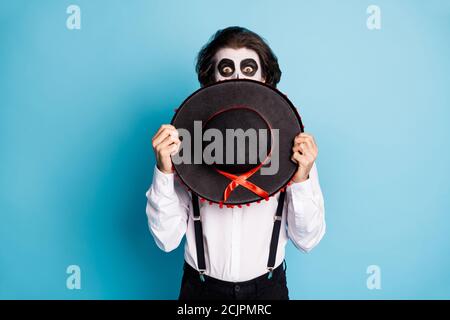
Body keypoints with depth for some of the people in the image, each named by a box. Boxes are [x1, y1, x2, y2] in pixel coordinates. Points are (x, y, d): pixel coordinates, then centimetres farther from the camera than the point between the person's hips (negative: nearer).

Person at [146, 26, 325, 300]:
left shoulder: (290, 144, -10)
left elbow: (307, 240, -7)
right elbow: (167, 239, -12)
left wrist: (301, 180, -23)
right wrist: (164, 171, -25)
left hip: (267, 286, 1)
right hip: (202, 287, 0)